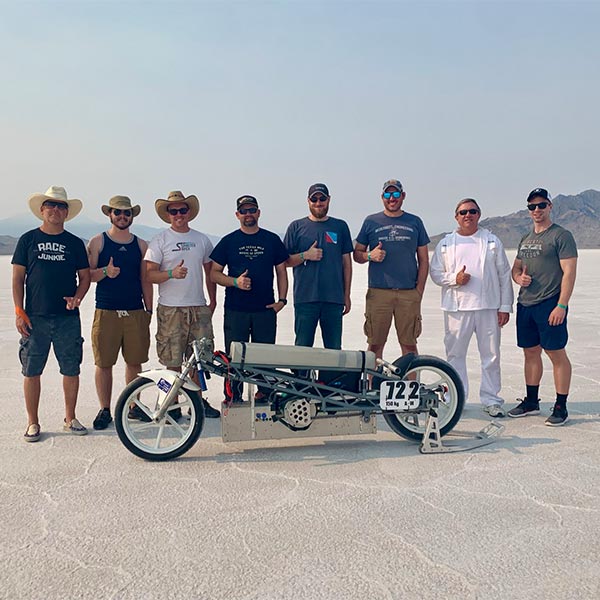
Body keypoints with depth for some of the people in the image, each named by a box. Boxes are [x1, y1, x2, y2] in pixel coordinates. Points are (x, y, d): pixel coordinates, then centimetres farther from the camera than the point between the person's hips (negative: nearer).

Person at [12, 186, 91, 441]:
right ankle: (33, 423, 17)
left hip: (68, 317, 1)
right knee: (32, 371, 4)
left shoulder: (75, 243, 9)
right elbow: (18, 278, 4)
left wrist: (77, 297, -8)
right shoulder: (28, 240, 6)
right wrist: (19, 312, -4)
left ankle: (70, 419, 20)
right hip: (35, 317, -1)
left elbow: (85, 276, 11)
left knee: (71, 369, 5)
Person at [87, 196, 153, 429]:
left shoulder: (141, 245, 12)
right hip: (106, 312, -2)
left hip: (136, 312, 2)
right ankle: (105, 410, 14)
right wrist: (105, 272, -18)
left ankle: (134, 406, 20)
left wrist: (149, 310, 8)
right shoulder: (98, 242, 5)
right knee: (104, 363, 1)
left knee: (134, 362, 6)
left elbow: (145, 279, 13)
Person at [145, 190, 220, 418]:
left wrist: (213, 300, 16)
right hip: (170, 309, -3)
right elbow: (149, 274, -5)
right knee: (173, 361, 1)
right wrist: (171, 273, -21)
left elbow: (210, 271, 20)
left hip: (199, 307, 3)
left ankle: (198, 400, 21)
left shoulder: (202, 239, 12)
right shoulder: (159, 240, 1)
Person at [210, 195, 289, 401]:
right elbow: (214, 273, 7)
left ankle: (266, 396, 17)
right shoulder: (228, 241, 7)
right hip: (235, 310, 0)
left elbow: (281, 271, 13)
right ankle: (233, 399, 13)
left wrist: (282, 300, 1)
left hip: (265, 309, 1)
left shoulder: (272, 240, 9)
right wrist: (235, 281, -11)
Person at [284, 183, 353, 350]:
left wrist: (347, 295, 8)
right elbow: (285, 261, 7)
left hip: (334, 298, 1)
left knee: (334, 348, 7)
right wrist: (305, 256, -11)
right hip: (305, 297, -1)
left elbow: (347, 262, 12)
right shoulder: (296, 227, 8)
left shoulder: (340, 227, 11)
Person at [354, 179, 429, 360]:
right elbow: (357, 254, 14)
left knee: (409, 344, 2)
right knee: (375, 344, -1)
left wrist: (419, 290, 2)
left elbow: (423, 260, 12)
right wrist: (370, 255, -9)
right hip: (378, 292, 0)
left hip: (409, 293, 1)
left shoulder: (415, 222, 13)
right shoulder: (371, 221, 11)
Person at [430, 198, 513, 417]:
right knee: (455, 354, 5)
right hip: (457, 307, 0)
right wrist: (454, 278, -11)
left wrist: (505, 306, 2)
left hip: (489, 306, 0)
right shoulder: (445, 243, 9)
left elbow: (504, 274, 8)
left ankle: (491, 399, 16)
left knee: (491, 354, 4)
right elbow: (435, 272, 9)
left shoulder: (492, 241, 9)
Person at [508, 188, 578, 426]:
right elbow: (516, 267, 24)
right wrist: (519, 277, 0)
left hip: (550, 305, -7)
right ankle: (531, 401, 24)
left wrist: (561, 305, -19)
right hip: (525, 304, 7)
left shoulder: (561, 235, -5)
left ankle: (561, 407, 6)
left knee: (556, 354, -2)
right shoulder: (526, 238, 17)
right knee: (531, 353, 13)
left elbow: (569, 272, -12)